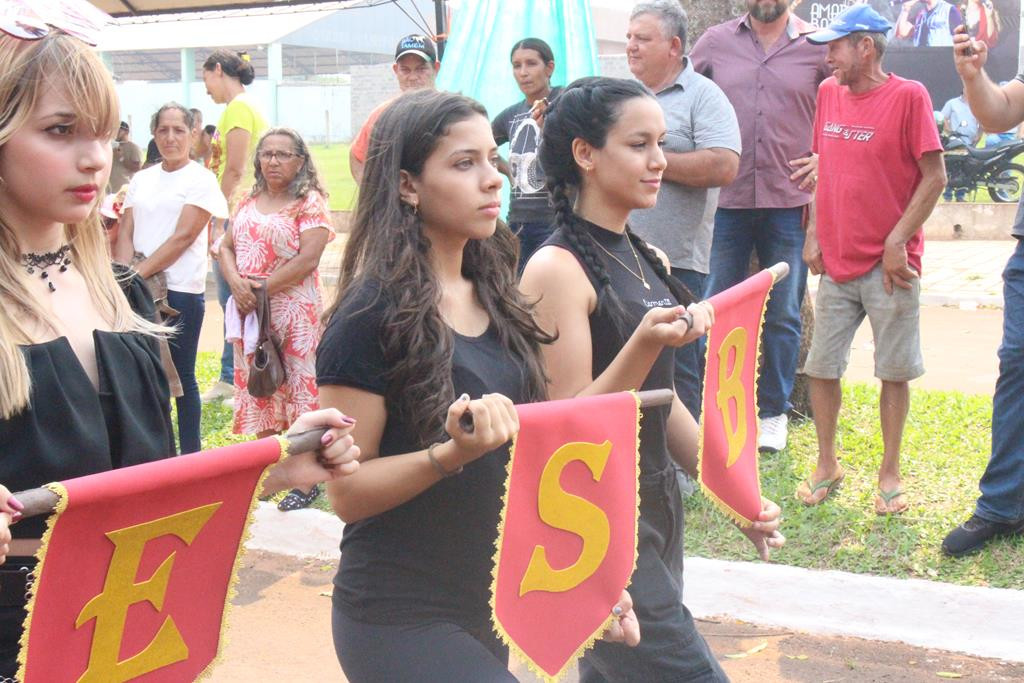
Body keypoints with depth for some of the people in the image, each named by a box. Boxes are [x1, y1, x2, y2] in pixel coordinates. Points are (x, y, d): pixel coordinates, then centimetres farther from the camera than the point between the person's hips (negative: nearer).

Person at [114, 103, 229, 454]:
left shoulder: (201, 179, -3)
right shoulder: (141, 180, 14)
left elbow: (182, 237, -10)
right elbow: (125, 232, 9)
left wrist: (138, 272, -15)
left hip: (181, 290, -5)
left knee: (182, 375, 3)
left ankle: (190, 455, 13)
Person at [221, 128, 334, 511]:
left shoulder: (310, 202, -6)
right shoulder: (249, 202, 15)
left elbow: (308, 258, -16)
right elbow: (226, 247, 12)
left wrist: (263, 288, -15)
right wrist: (235, 282, -8)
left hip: (293, 312, -7)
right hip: (250, 310, 7)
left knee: (299, 391, -4)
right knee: (260, 391, 12)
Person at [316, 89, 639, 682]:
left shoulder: (493, 297, 6)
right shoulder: (372, 315, -14)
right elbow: (346, 492, -13)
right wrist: (453, 453, -28)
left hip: (492, 607, 7)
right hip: (401, 617, -7)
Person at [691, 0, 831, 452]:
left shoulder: (818, 47, 2)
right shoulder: (716, 42, 6)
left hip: (790, 201, 0)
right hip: (728, 200, 1)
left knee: (782, 314, 7)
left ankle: (774, 412, 20)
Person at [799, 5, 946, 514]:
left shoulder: (908, 96, -9)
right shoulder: (828, 93, 7)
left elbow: (935, 176, -10)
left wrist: (897, 241, -13)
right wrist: (813, 233, 8)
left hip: (889, 265, -5)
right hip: (835, 261, 5)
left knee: (894, 371, 5)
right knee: (821, 366, 8)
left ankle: (890, 474, 18)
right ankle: (827, 464, 24)